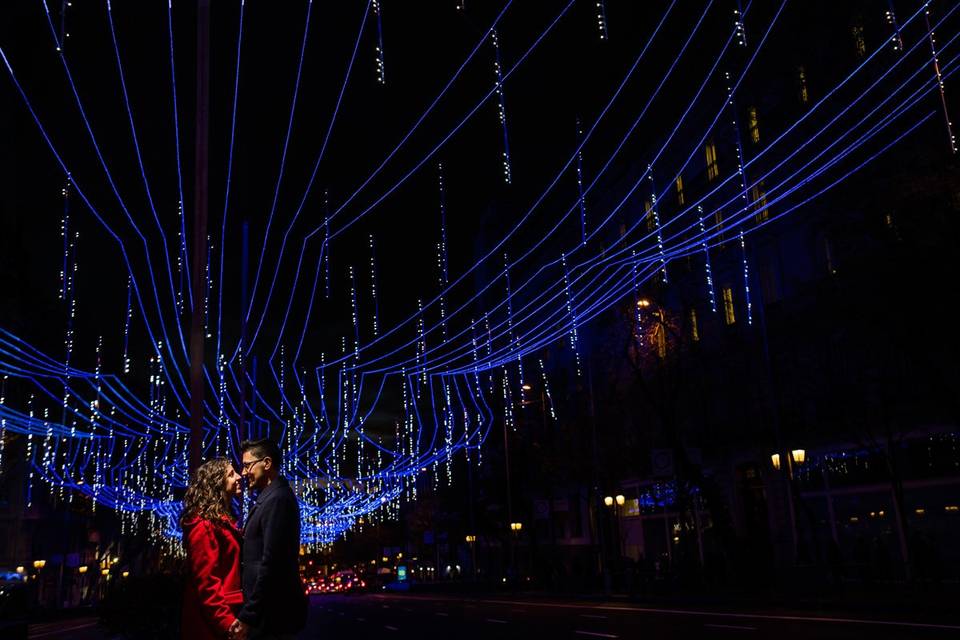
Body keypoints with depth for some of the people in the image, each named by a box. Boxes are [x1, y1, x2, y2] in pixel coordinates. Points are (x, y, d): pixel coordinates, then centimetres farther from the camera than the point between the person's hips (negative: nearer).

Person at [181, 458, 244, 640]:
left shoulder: (223, 520, 15)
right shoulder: (205, 525, -14)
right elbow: (206, 582, -19)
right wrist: (228, 624, -22)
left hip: (226, 613, 9)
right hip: (214, 624, -9)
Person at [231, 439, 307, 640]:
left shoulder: (277, 499, -16)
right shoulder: (272, 497, 15)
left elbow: (271, 563, -23)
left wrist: (247, 615, -21)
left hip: (272, 613, -9)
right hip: (269, 610, 9)